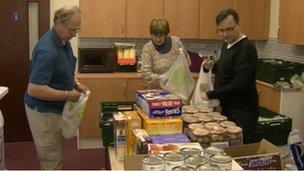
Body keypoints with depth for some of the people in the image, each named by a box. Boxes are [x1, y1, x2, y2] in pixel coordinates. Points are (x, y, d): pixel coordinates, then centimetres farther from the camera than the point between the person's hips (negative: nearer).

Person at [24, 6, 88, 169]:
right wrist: (67, 95, -26)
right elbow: (33, 89, -32)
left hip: (54, 108, 9)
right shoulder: (47, 50, -29)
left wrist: (76, 84, 1)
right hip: (43, 112, -9)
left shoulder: (63, 41, 2)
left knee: (54, 155, 23)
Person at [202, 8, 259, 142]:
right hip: (227, 108, 9)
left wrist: (211, 95, -17)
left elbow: (240, 85, -24)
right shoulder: (226, 45, 11)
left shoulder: (246, 48, -17)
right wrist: (212, 67, 4)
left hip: (242, 112, -9)